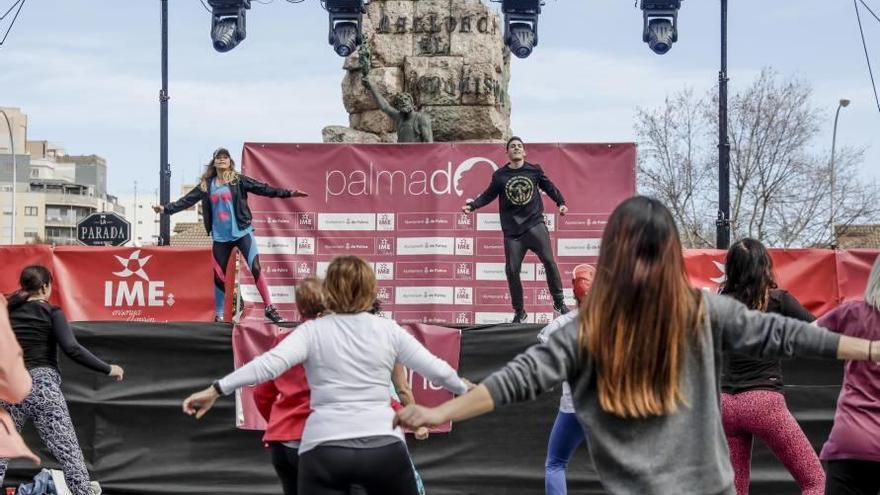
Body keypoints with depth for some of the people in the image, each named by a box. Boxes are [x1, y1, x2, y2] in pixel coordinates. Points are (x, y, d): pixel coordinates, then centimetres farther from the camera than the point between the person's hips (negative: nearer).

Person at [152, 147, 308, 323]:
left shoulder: (238, 180, -1)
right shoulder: (206, 185, 7)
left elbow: (263, 188, -6)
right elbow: (187, 200, 8)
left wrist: (288, 193, -14)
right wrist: (166, 209, 1)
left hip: (242, 232, -3)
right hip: (220, 237, 3)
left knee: (256, 269, -15)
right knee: (218, 276, 8)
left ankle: (270, 308, -10)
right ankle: (218, 316, 19)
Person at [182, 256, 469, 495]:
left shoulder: (313, 331, 2)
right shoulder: (388, 329, 7)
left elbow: (271, 363, -13)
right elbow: (436, 369, 11)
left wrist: (216, 389, -15)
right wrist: (464, 389, 30)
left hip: (324, 449, -1)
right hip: (384, 446, 1)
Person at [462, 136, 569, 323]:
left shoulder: (534, 170, 3)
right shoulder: (499, 175, 3)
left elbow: (549, 187, 15)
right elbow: (488, 196, 8)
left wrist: (561, 203, 8)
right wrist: (472, 205, -5)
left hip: (535, 224, 0)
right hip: (512, 230, 1)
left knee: (549, 261, -13)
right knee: (512, 270, -1)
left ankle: (559, 301, 2)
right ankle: (519, 311, 13)